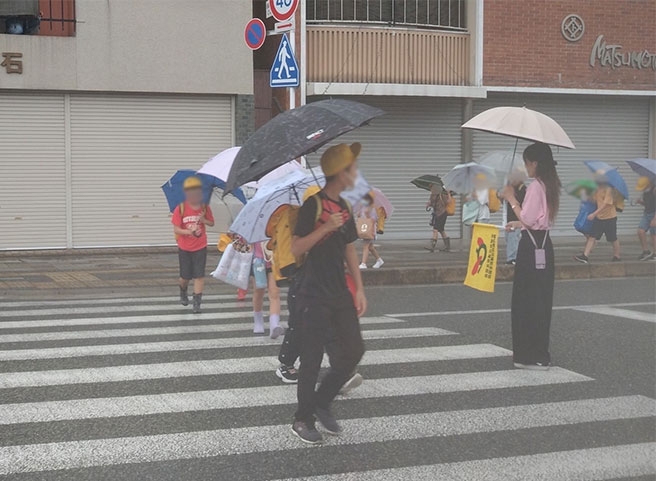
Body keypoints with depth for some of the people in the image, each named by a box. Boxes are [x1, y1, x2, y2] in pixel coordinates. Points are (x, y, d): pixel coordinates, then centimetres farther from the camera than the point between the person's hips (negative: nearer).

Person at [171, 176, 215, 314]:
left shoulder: (205, 208, -2)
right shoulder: (180, 209, -10)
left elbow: (212, 223, 7)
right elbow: (176, 229, -12)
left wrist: (203, 220, -15)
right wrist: (189, 232, -28)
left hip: (200, 247, 1)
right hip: (184, 248, -1)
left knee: (199, 275, -6)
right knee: (185, 276, 10)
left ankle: (197, 302, -1)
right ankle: (183, 292, 41)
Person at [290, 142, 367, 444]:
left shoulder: (344, 208, 11)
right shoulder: (313, 205, -12)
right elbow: (296, 249, -15)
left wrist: (359, 289, 12)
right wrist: (325, 228, -26)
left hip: (339, 295, 7)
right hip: (314, 297, -7)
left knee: (353, 351, 6)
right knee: (313, 359, -2)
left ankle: (321, 403, 22)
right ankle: (302, 420, 11)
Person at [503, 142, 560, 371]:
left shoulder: (535, 187, -16)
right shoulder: (550, 186, 12)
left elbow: (527, 219, -18)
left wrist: (511, 199, -8)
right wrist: (519, 223, 27)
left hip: (532, 248, -10)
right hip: (544, 244, 10)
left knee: (527, 300, -3)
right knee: (541, 299, 14)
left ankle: (532, 355, 0)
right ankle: (538, 353, 21)